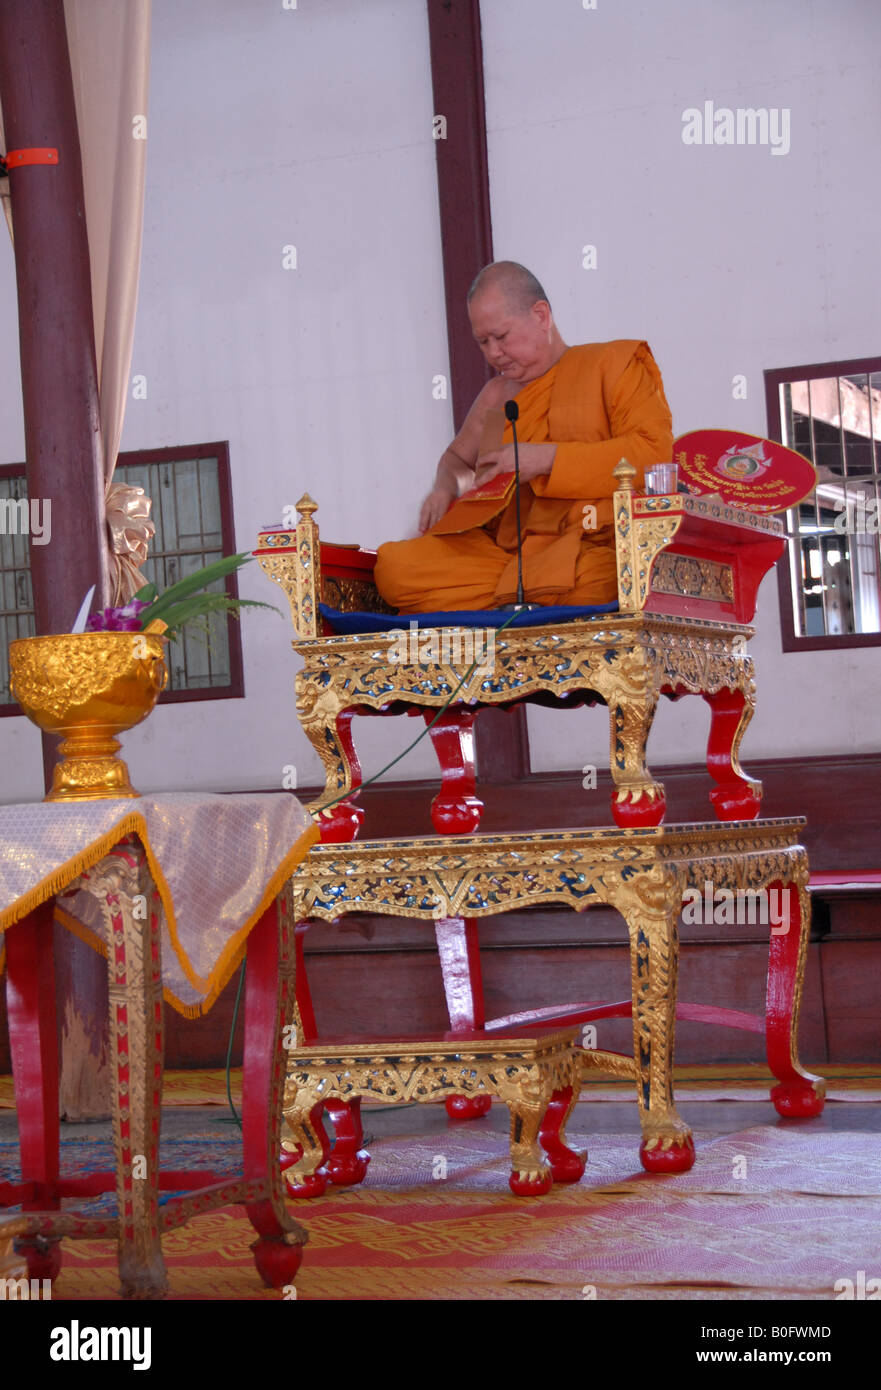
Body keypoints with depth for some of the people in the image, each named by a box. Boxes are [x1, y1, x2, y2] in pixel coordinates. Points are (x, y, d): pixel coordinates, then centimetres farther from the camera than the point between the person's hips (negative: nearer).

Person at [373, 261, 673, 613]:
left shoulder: (613, 363, 9)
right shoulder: (496, 395, 25)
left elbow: (653, 452, -6)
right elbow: (457, 456, 42)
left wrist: (548, 458, -11)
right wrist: (445, 488, 15)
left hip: (588, 547, -6)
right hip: (501, 548, 6)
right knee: (393, 568, -19)